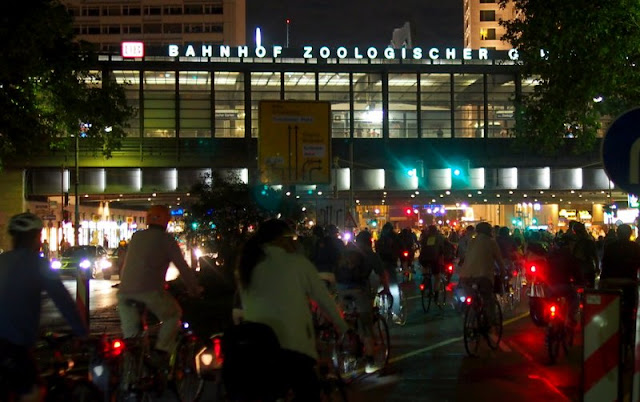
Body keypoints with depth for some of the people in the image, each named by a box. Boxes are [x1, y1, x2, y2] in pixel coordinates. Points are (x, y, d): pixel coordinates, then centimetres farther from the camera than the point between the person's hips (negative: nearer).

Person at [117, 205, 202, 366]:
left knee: (130, 333, 23)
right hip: (150, 291, -5)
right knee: (173, 315, 16)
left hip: (125, 291, 5)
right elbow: (182, 266, 6)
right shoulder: (165, 239, 5)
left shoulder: (136, 237, 20)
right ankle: (162, 350, 2)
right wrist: (194, 288, 19)